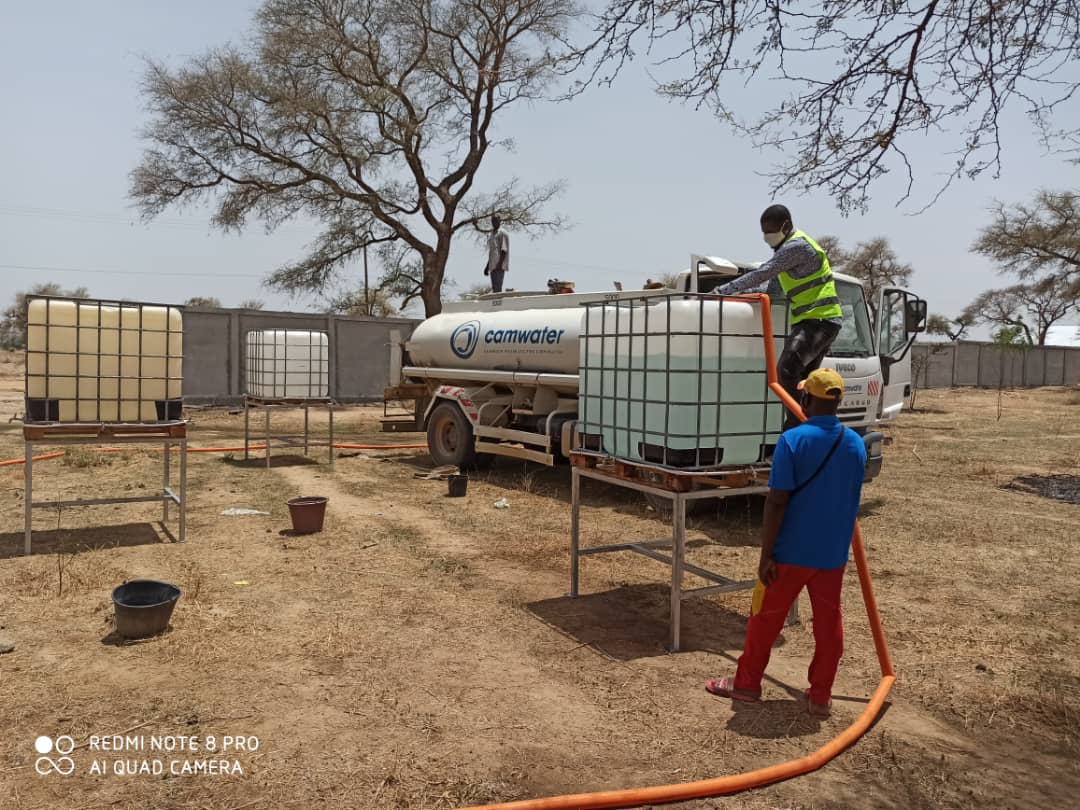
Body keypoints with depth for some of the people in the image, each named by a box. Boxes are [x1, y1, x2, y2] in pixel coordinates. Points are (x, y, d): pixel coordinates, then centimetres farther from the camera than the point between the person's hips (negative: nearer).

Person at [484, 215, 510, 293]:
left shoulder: (502, 233, -3)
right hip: (493, 266, 9)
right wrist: (487, 266, 22)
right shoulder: (492, 234, 23)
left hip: (499, 266, -9)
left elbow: (504, 250, -12)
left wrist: (500, 264, -22)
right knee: (494, 288, 7)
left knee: (498, 288, -15)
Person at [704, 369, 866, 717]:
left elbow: (777, 501, -19)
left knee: (766, 617, 10)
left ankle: (747, 682, 23)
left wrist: (766, 553, -14)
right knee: (828, 622, 13)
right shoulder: (856, 444, 1)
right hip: (834, 553, 5)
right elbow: (850, 500, 12)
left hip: (791, 551, -4)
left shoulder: (793, 440, -17)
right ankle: (821, 696, 21)